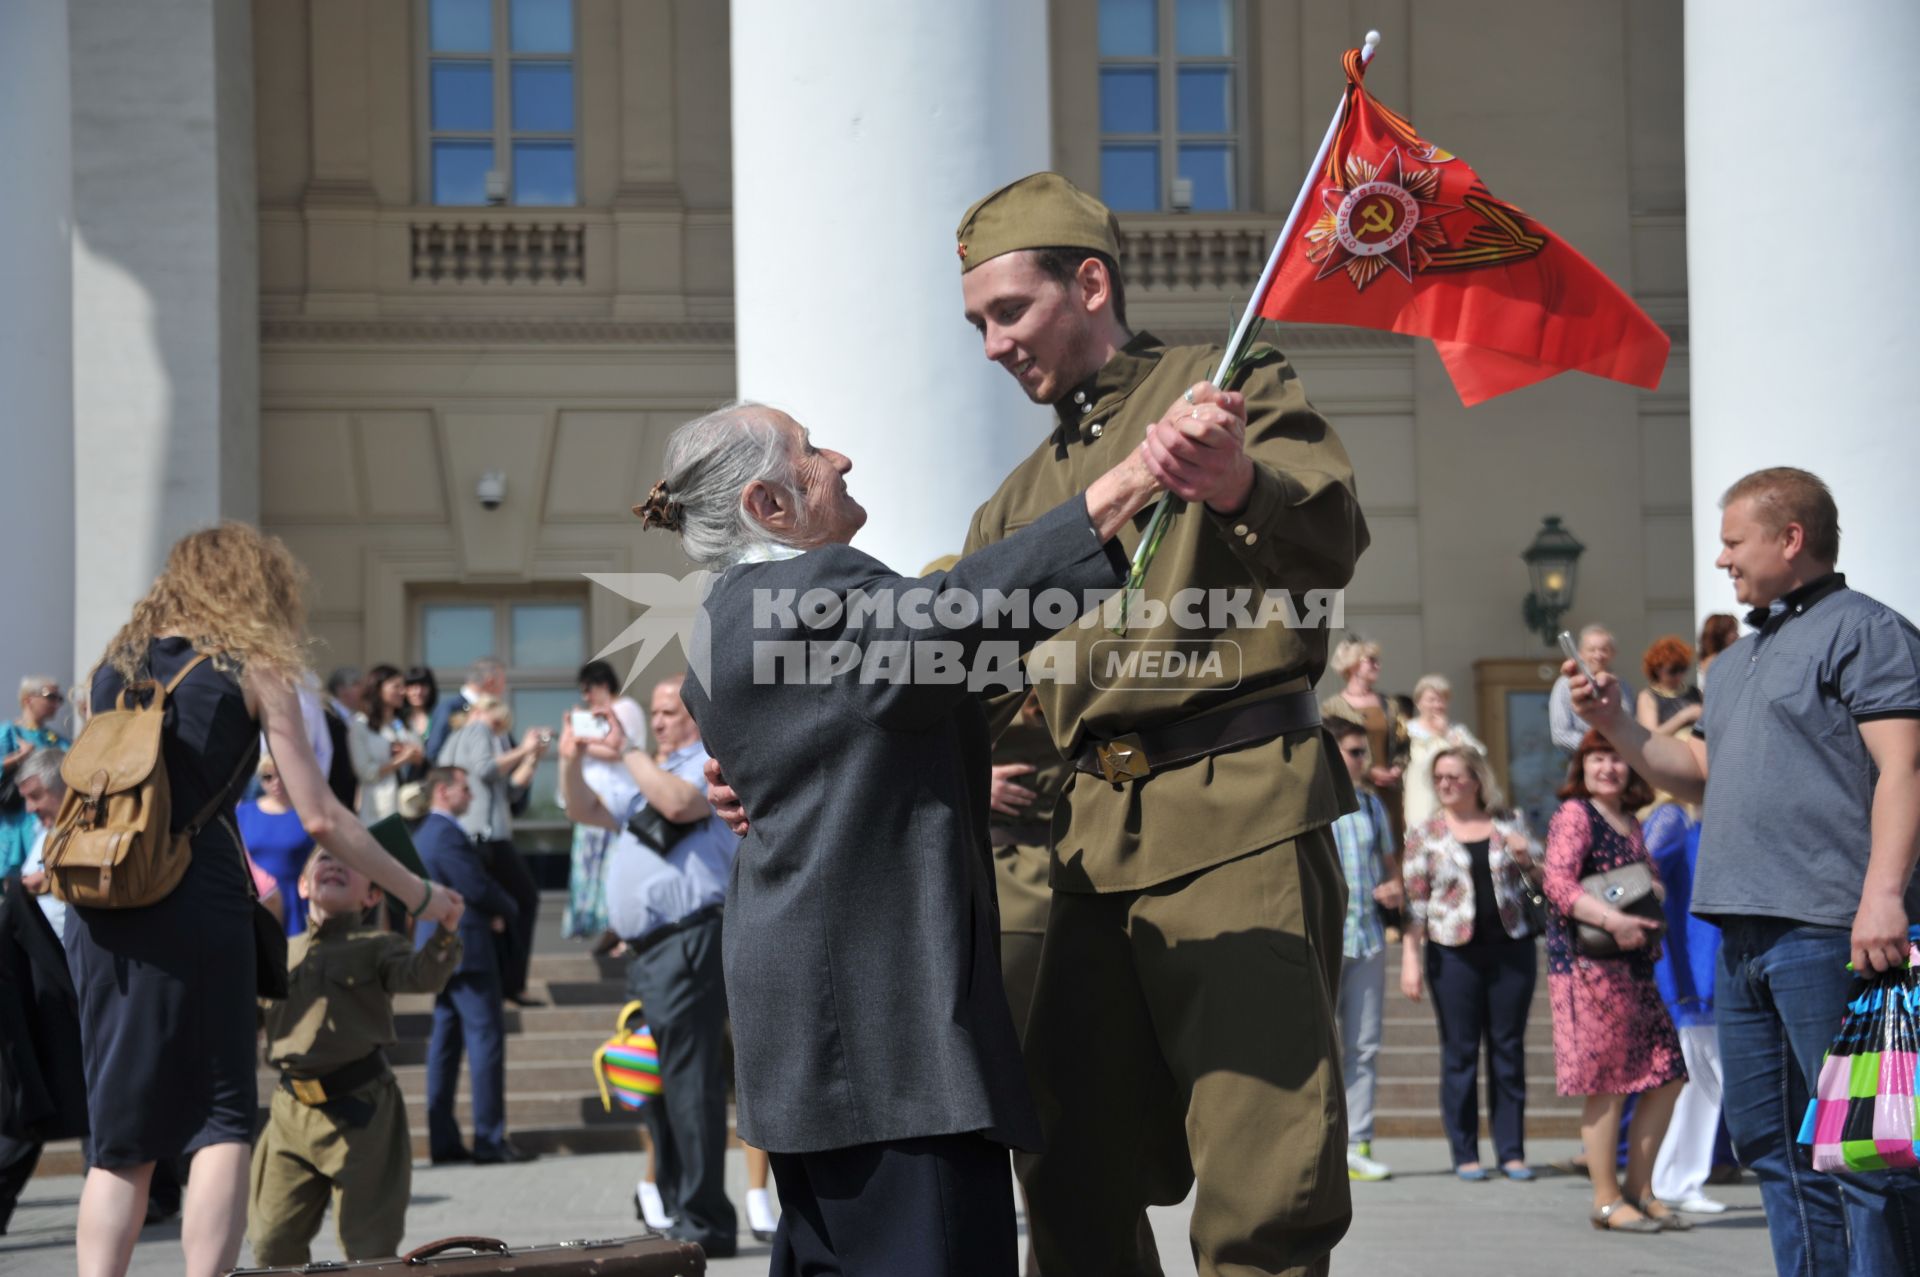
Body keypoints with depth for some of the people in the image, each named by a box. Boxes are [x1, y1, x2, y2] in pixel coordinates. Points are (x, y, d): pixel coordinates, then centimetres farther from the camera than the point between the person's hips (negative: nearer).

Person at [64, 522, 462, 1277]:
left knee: (120, 1141, 8)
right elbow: (321, 820, 1)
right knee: (220, 1123, 1)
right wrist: (421, 896, 10)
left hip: (102, 907, 4)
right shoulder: (255, 669, 5)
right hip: (196, 904, -4)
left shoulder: (117, 663, 18)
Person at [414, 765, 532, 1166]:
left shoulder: (425, 834, 16)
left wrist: (493, 911, 5)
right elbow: (478, 888, -18)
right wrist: (508, 910, 1)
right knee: (486, 1039, -7)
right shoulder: (448, 836, -16)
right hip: (466, 949, -10)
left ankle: (443, 1140, 11)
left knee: (445, 1042, 10)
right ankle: (489, 1140, -7)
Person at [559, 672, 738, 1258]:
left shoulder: (712, 763, -2)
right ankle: (671, 1209, 17)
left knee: (688, 1082, -14)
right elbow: (586, 810, 25)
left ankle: (703, 1222, -15)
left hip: (688, 942, -10)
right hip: (645, 949, 10)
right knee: (655, 1086, 11)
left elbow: (678, 802, -21)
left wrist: (625, 749, -15)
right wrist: (572, 760, 9)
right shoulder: (644, 775, 27)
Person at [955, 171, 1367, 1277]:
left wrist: (1234, 487, -35)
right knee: (1075, 1175, 6)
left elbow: (1334, 537, -13)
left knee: (1260, 1188, -13)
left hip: (1240, 816, -7)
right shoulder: (1027, 494, 24)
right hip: (1100, 832, 7)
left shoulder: (1232, 386, 5)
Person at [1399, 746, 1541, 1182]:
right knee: (1460, 1052, 0)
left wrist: (1526, 855, -7)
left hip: (1510, 947, 2)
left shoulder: (1507, 826, 10)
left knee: (1509, 1049, 4)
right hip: (1454, 953, -2)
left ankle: (1512, 1150, 9)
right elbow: (1413, 902, 2)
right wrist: (1410, 959, -7)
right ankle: (1465, 1154, 6)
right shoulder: (1424, 836, 5)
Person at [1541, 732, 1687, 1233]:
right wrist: (1612, 919, -28)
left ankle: (1640, 1189, 16)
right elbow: (1558, 883, -17)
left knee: (1667, 1075, 7)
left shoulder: (1631, 823, 20)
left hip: (1634, 963, 9)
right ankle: (1607, 1200, 1)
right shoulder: (1574, 815, -5)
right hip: (1588, 961, -9)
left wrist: (1650, 924, 13)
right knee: (1608, 1084, -7)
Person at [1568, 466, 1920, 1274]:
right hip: (1745, 935, 9)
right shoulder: (1736, 662, 24)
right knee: (1770, 1141, 11)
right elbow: (1701, 774, 29)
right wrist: (1615, 726, 16)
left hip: (1826, 931, -9)